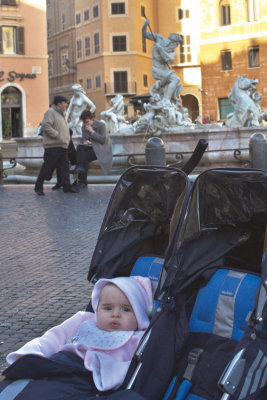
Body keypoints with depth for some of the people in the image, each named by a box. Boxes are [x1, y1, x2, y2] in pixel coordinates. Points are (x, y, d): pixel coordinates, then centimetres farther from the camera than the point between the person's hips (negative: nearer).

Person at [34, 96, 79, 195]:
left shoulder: (60, 114, 22)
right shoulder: (50, 112, -8)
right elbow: (46, 126, -21)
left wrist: (66, 139, 16)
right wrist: (57, 135, -19)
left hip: (62, 146, 9)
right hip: (53, 146, -9)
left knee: (64, 167, 6)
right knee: (47, 167, -4)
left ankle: (67, 187, 9)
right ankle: (38, 187, 5)